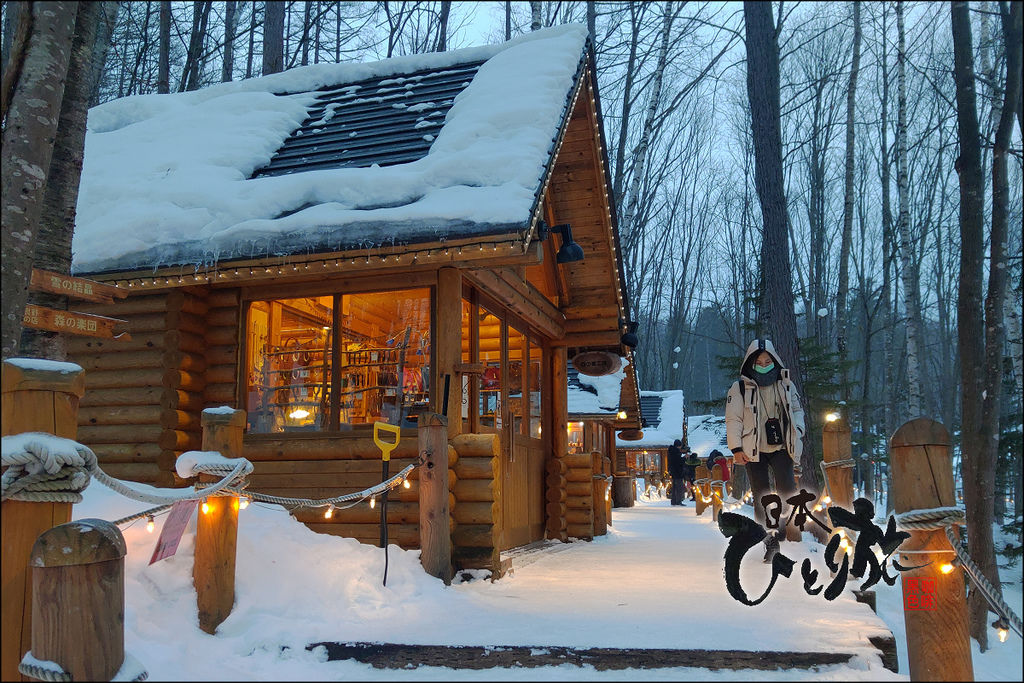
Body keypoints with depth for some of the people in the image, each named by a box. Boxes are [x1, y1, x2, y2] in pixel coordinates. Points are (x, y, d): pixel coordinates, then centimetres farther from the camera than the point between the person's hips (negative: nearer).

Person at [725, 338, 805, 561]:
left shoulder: (785, 384, 8)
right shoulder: (739, 388, 0)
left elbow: (797, 410, 19)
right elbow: (733, 420, 0)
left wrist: (797, 430, 2)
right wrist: (736, 448, -6)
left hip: (781, 447, 1)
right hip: (754, 450, -1)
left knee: (787, 490, -14)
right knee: (762, 498, 2)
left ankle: (788, 533, -5)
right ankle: (770, 543, 10)